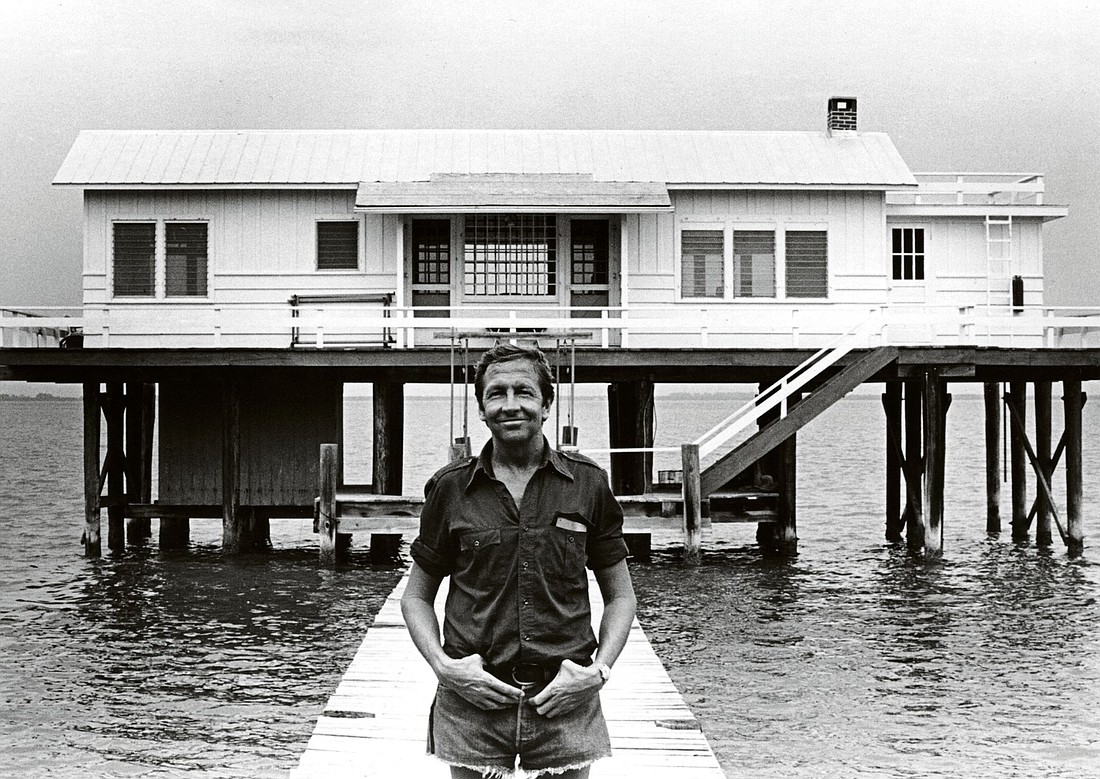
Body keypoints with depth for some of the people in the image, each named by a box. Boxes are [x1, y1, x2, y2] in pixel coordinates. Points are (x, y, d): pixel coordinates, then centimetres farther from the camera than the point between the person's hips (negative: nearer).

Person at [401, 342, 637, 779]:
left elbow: (620, 596, 11)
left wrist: (599, 670, -4)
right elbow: (416, 596, 11)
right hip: (473, 703, 0)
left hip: (565, 698, 0)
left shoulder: (588, 484, 4)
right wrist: (443, 665, -5)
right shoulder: (451, 489, 3)